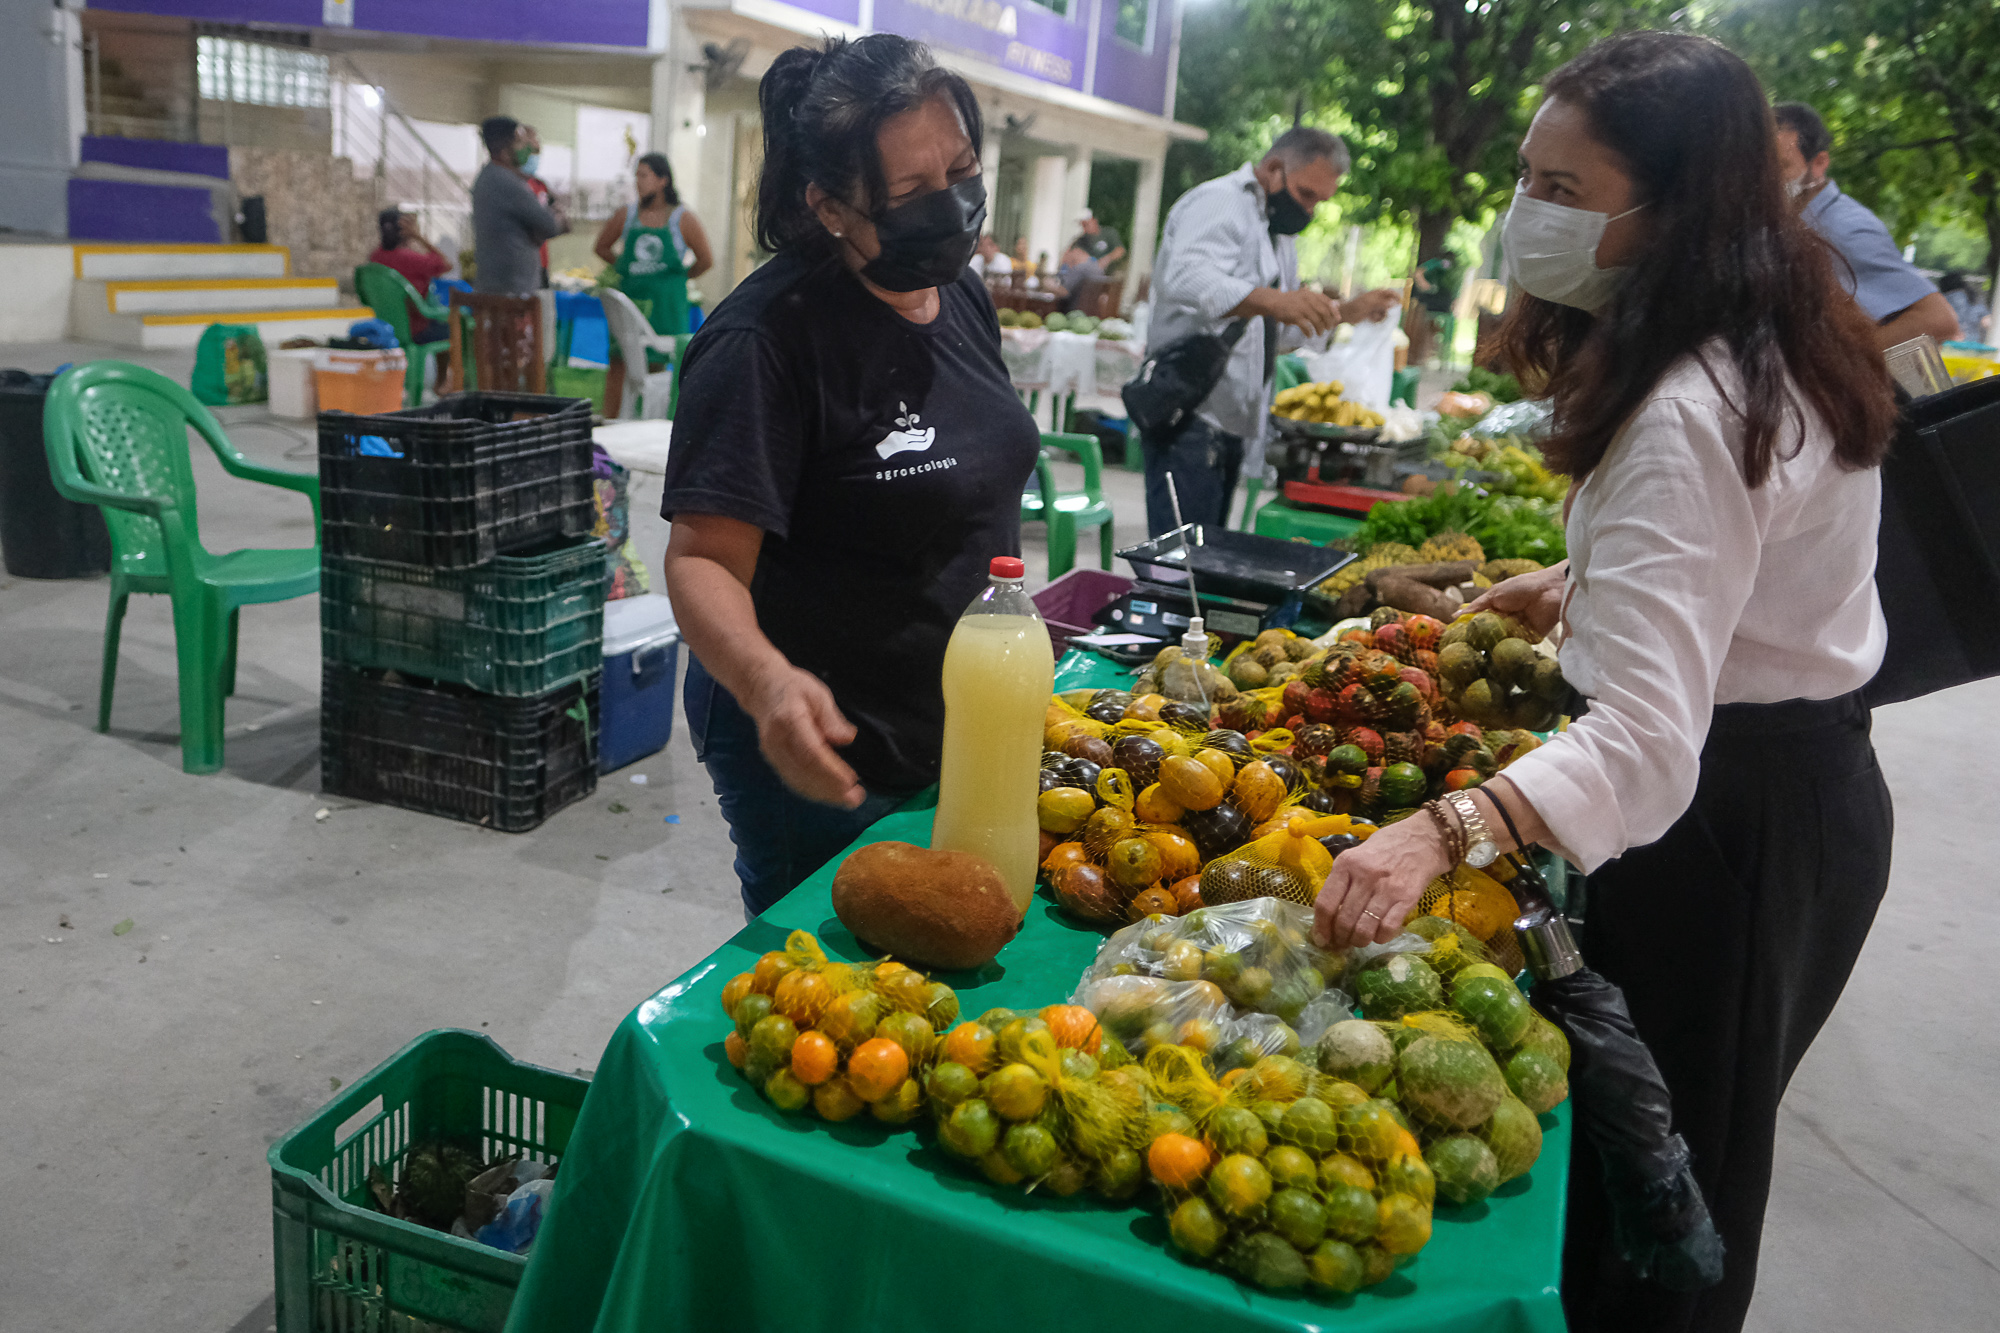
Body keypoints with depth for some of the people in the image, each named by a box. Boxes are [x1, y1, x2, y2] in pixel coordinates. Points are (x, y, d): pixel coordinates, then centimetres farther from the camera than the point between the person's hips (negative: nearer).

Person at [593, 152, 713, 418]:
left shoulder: (682, 218, -2)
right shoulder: (627, 215, 5)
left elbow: (706, 261, 3)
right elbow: (602, 247, 18)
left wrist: (678, 278, 5)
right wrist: (626, 269, 10)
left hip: (665, 304, -2)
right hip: (628, 297, 2)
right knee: (618, 363, 0)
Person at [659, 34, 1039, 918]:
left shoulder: (959, 294, 3)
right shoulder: (767, 337, -23)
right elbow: (704, 558, -26)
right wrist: (767, 682, -45)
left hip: (954, 735, 8)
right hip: (826, 755, -8)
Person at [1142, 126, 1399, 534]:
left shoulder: (1278, 232, 22)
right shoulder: (1219, 203, -10)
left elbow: (1287, 323, 32)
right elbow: (1186, 277, -31)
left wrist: (1350, 311, 16)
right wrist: (1274, 301, -44)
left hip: (1227, 420, 10)